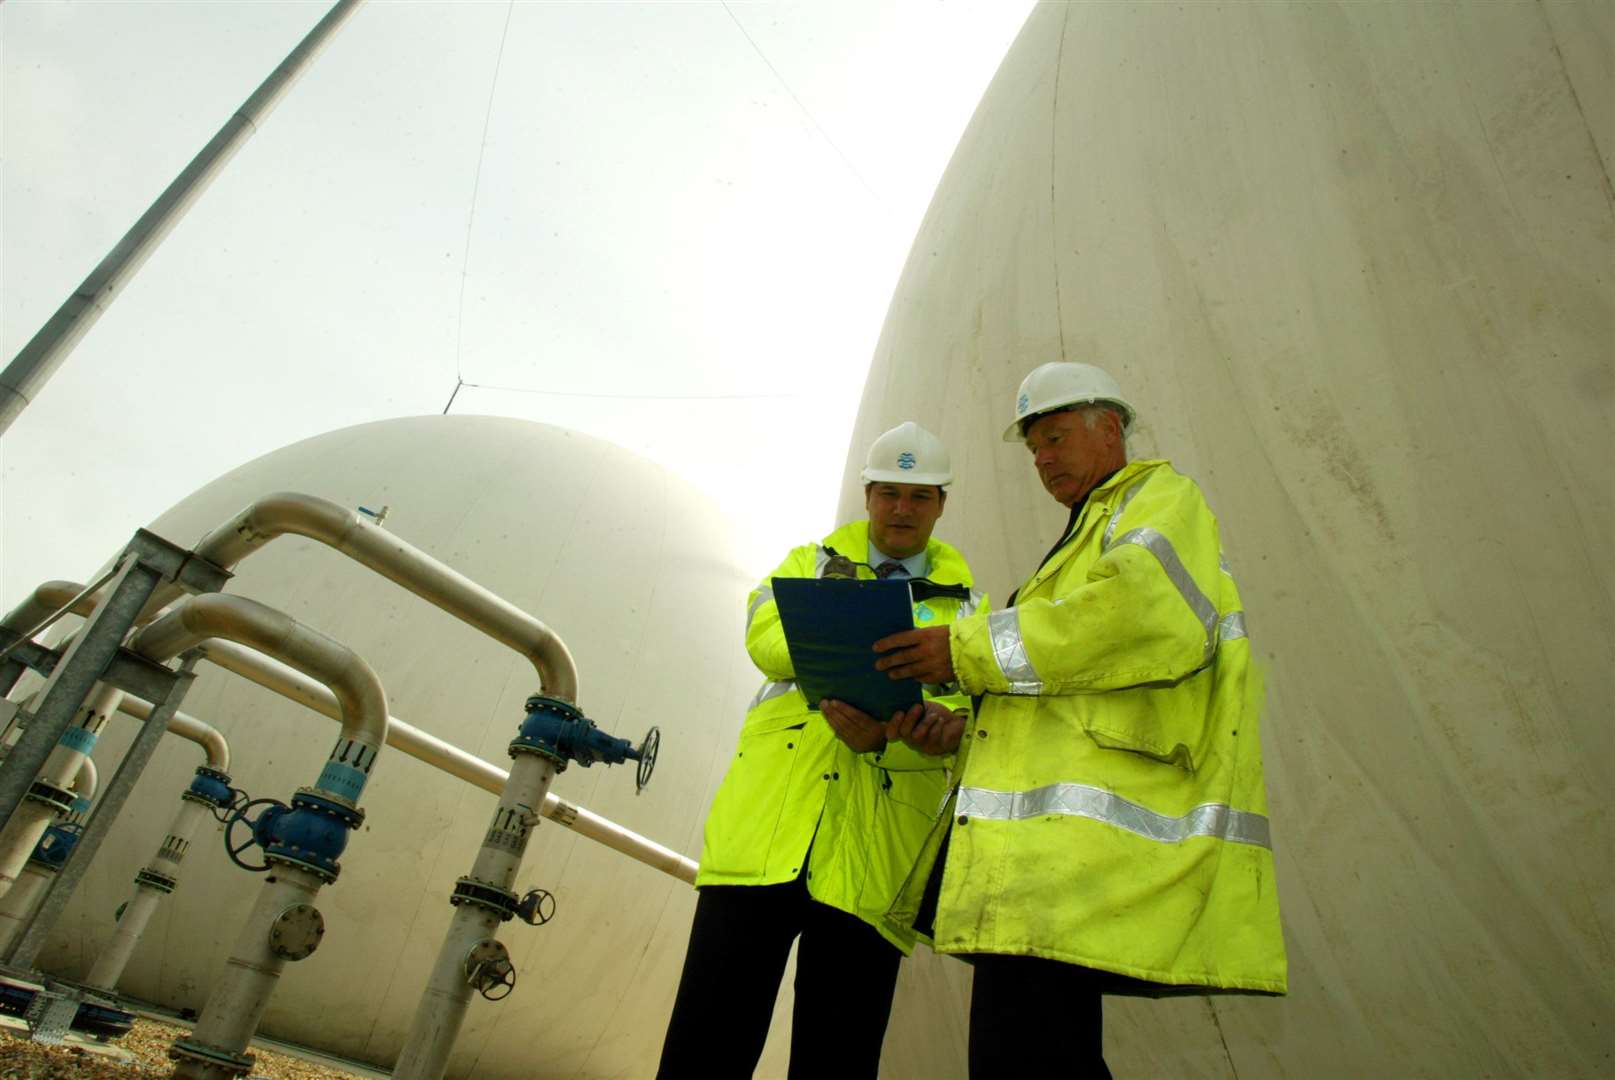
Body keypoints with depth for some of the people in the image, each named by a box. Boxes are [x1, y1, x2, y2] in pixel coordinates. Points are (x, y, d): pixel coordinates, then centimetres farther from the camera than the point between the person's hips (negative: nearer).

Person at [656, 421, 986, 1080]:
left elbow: (958, 719, -2)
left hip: (872, 851, 0)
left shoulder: (965, 607, 14)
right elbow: (767, 637, -4)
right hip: (769, 820, 0)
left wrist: (884, 734, -23)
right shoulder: (813, 563, 17)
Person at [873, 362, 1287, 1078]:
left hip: (1091, 844, -10)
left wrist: (970, 649, -15)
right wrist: (957, 734, 10)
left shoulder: (1162, 496, 6)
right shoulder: (1085, 544, 33)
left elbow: (1150, 614, -19)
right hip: (1051, 857, 10)